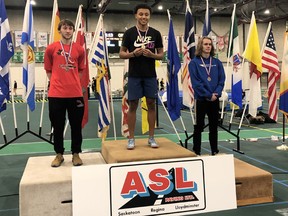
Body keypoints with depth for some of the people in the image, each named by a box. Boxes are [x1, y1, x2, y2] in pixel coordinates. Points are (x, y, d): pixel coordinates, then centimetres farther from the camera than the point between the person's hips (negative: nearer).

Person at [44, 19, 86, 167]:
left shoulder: (79, 49, 6)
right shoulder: (51, 48, 2)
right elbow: (48, 70, 10)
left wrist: (72, 81, 7)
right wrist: (58, 81, 1)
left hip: (75, 93, 1)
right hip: (56, 94, -1)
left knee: (76, 125, 6)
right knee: (57, 126, 7)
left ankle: (76, 154, 20)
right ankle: (59, 154, 22)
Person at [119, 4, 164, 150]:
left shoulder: (155, 33, 6)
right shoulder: (129, 33, 1)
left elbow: (161, 55, 8)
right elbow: (121, 54, 2)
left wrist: (151, 54, -13)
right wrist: (133, 53, -17)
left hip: (150, 75, 2)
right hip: (134, 75, -2)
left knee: (151, 104, 5)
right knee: (133, 105, 1)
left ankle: (151, 137, 15)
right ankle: (131, 139, 10)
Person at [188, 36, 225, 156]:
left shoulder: (217, 62, 8)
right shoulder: (194, 62, -4)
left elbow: (222, 80, 3)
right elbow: (196, 82, -11)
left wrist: (216, 93, -13)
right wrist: (208, 95, -16)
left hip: (215, 99, 4)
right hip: (200, 99, -3)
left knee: (214, 126, 11)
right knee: (199, 127, 4)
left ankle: (215, 151, 21)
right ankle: (196, 152, 13)